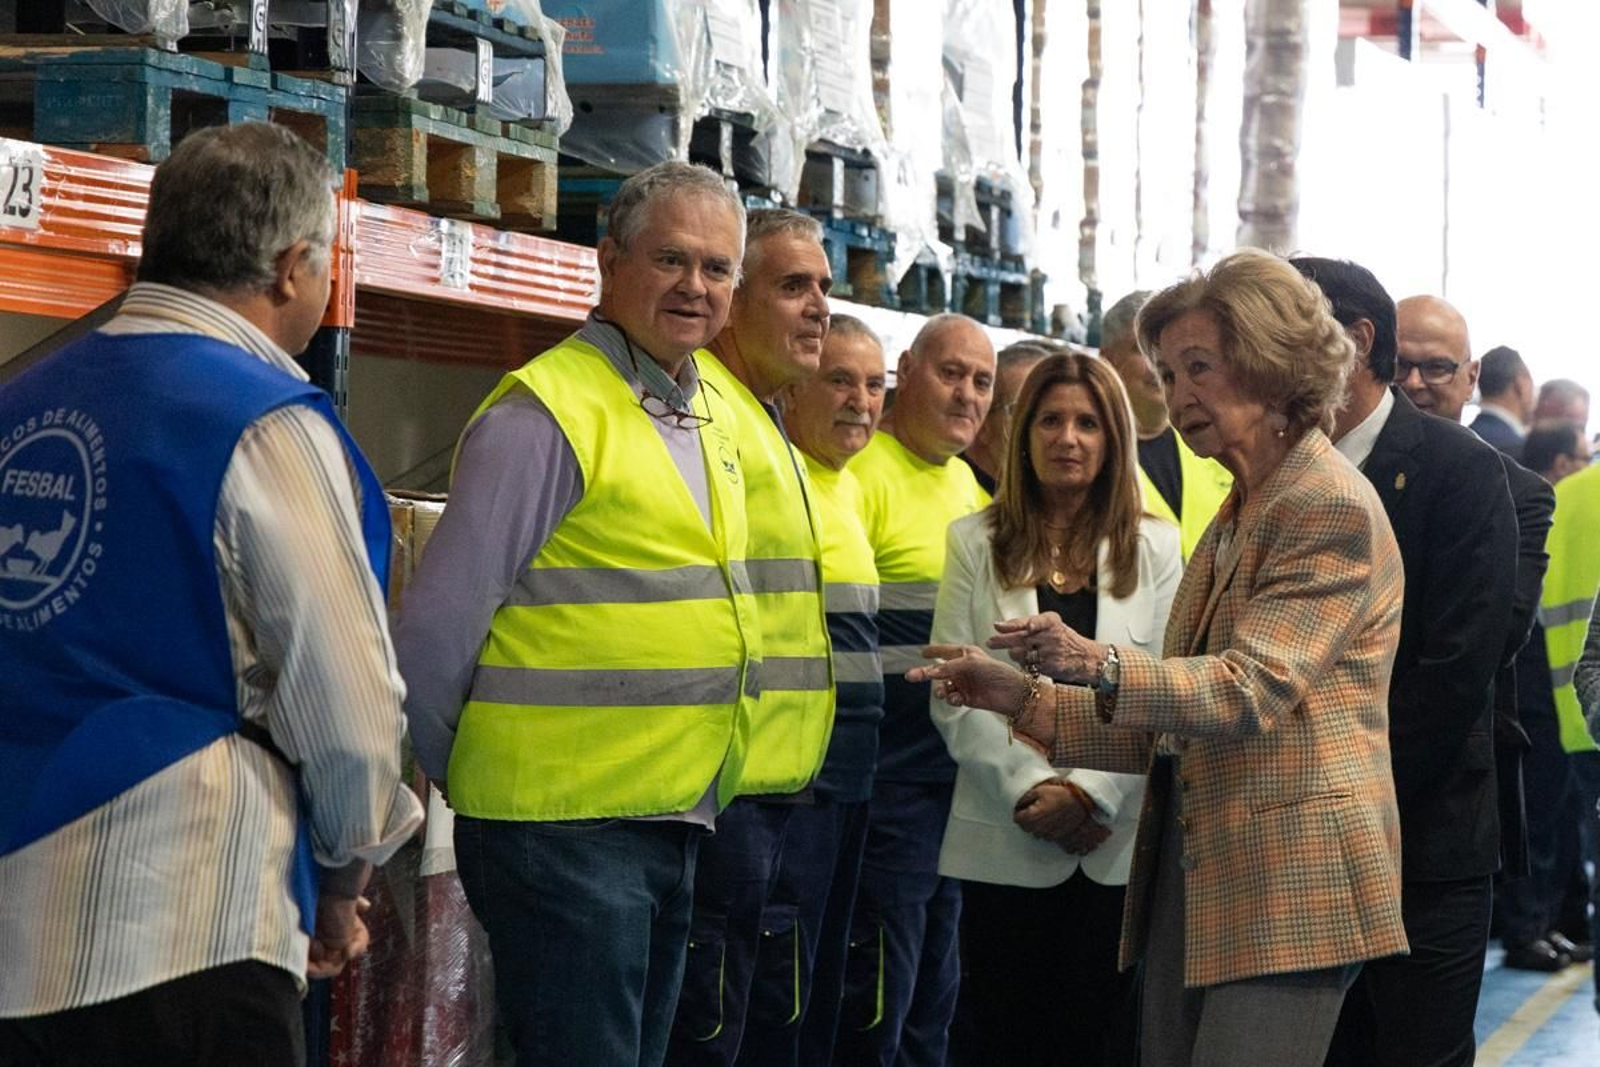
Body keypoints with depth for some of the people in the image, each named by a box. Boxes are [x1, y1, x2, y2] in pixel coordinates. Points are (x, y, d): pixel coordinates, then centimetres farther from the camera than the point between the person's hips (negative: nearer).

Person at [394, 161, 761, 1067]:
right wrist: (465, 777, -2)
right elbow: (436, 630, -13)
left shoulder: (719, 417, 12)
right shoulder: (547, 413, -14)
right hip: (564, 828, -8)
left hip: (677, 826, 8)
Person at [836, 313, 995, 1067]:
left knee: (934, 1003, 15)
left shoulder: (968, 484, 14)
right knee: (876, 1005, -3)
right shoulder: (865, 473, -11)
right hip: (891, 779, -8)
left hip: (961, 778, 8)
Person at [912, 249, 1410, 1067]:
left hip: (1288, 881, -9)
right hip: (1190, 877, 9)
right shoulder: (1236, 517, 19)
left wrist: (1101, 665, -33)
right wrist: (1025, 699, 9)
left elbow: (1249, 692, -20)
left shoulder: (1333, 509, -9)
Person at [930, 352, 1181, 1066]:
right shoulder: (976, 543, 7)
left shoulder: (1155, 549, 8)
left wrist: (1091, 792, -12)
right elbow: (955, 696, 0)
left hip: (1118, 842, 0)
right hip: (1005, 841, 0)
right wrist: (1030, 791, -12)